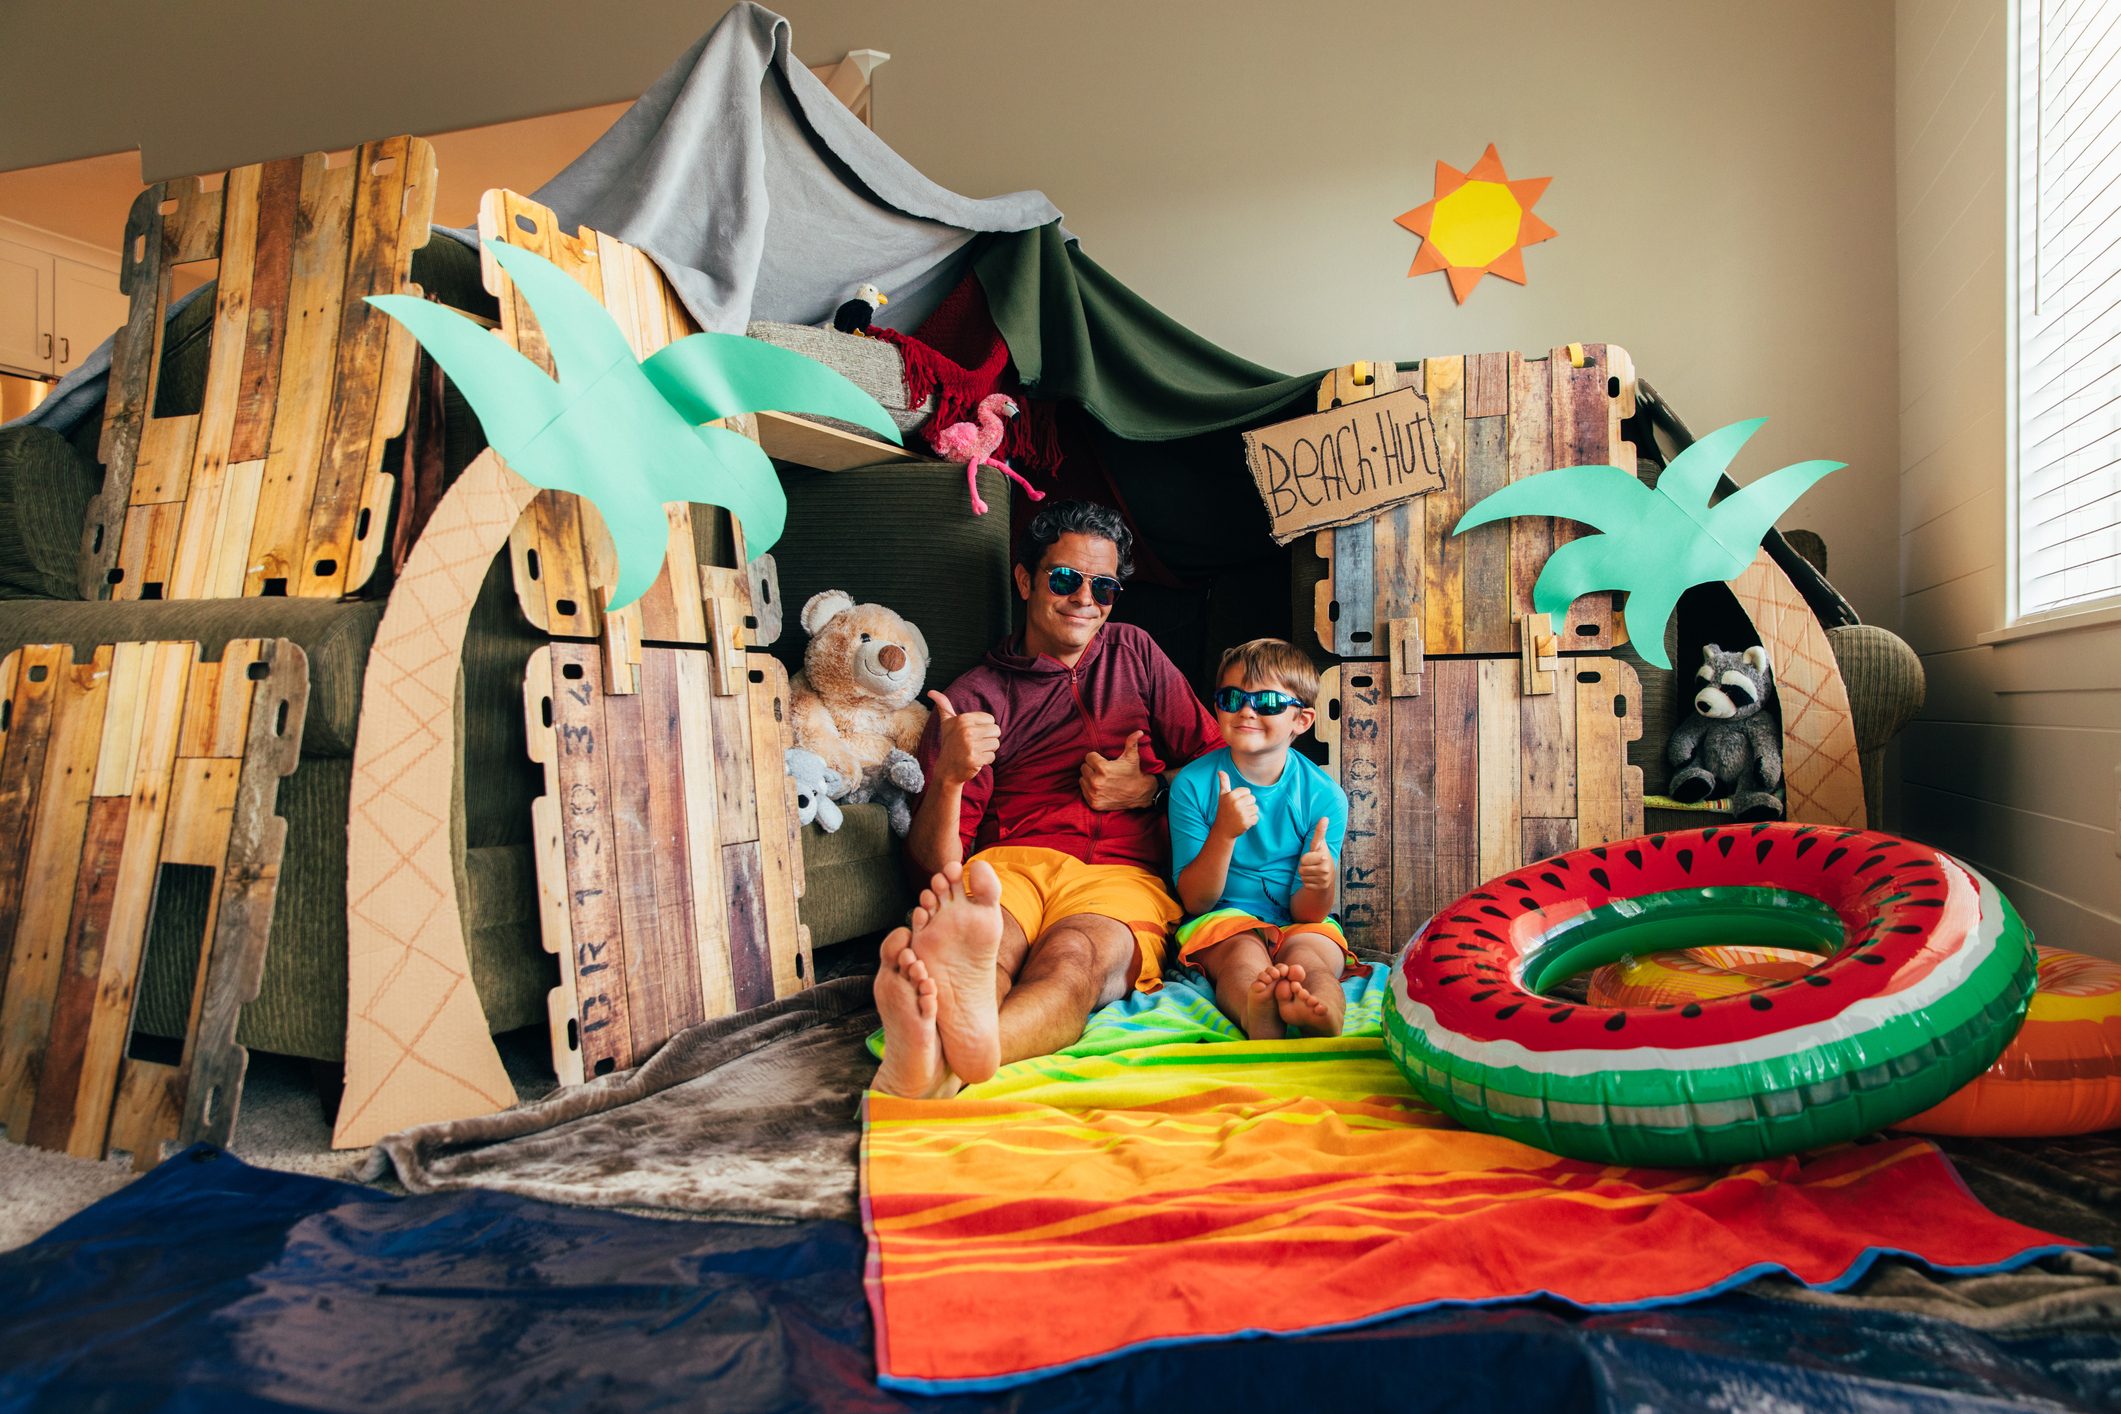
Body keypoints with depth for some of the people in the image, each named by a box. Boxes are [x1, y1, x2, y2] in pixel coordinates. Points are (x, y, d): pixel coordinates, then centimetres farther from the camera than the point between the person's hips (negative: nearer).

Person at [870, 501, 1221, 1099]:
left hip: (1122, 875, 1)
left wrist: (1150, 789, 5)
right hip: (1010, 865, 0)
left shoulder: (1134, 654, 25)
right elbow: (934, 863, 7)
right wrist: (948, 777, -14)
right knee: (990, 944, -38)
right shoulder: (975, 697, 15)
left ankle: (939, 1061, -68)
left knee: (1075, 956, -37)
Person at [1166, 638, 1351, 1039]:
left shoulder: (1324, 796, -6)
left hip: (1298, 922, 0)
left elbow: (1308, 911, -6)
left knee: (1308, 958, -33)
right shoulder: (1193, 784, -7)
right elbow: (1195, 901, -9)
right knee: (1244, 955, -33)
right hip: (1222, 917, 0)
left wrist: (1323, 883, -31)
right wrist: (1224, 832, -25)